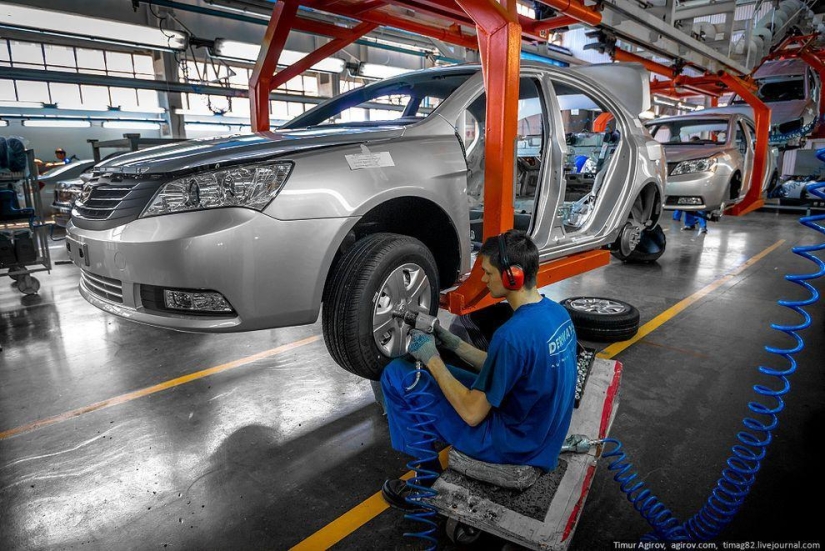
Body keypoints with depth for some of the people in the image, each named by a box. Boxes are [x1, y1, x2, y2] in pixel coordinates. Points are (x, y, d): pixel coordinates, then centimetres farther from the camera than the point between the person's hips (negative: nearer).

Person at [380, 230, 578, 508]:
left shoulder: (512, 334, -30)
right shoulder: (557, 312, -1)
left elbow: (472, 414, -22)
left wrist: (431, 359, -13)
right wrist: (456, 345, 4)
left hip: (511, 444, -9)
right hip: (542, 432, 9)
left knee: (397, 376, -8)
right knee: (445, 375, 22)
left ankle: (429, 480, 9)